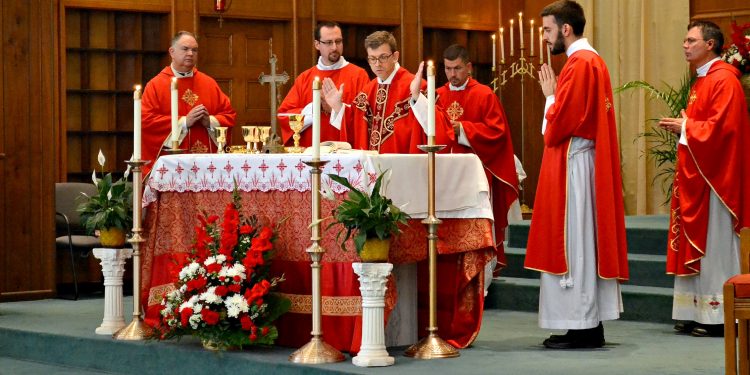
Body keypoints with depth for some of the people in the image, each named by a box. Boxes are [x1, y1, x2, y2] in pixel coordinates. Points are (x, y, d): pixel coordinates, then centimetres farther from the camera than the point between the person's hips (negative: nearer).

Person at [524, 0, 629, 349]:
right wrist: (555, 95, 11)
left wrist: (550, 94, -4)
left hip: (574, 165, -10)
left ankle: (583, 328, -5)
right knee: (585, 243, 10)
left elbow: (558, 123, -18)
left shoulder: (579, 64, -15)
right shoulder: (592, 60, 17)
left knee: (574, 243, -7)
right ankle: (590, 324, 13)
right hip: (584, 161, 10)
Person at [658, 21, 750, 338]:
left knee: (714, 244, -7)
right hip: (695, 175, 10)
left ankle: (717, 315, -3)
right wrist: (681, 127, 6)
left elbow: (721, 128, -22)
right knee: (694, 243, 9)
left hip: (714, 176, -10)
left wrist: (685, 128, -12)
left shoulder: (723, 80, -13)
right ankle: (696, 312, 11)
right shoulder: (701, 82, 18)